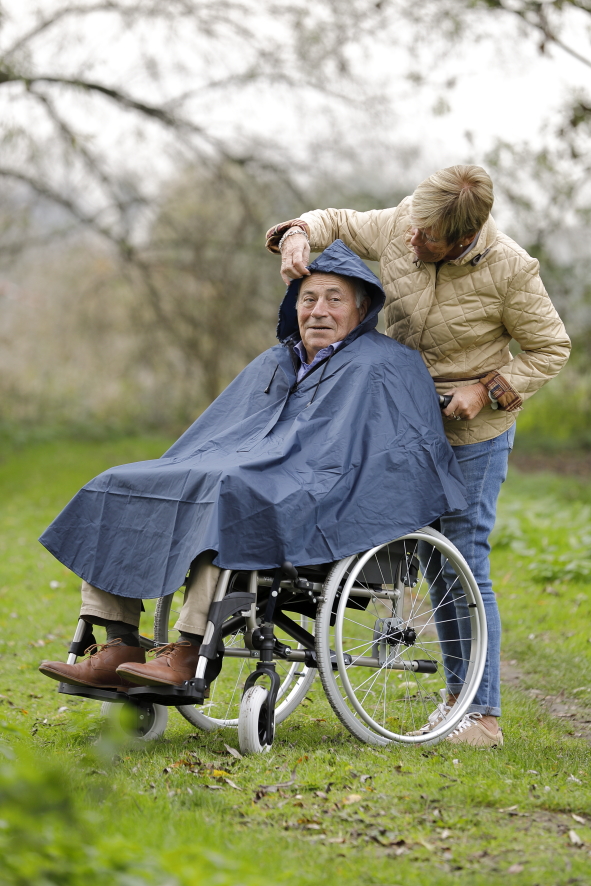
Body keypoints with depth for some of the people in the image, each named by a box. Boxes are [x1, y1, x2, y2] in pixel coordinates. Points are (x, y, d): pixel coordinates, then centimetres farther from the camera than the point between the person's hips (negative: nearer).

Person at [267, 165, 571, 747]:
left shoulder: (509, 270, -21)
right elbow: (334, 223, 6)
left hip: (471, 431, -5)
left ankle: (485, 714, -1)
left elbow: (550, 350, -10)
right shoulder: (395, 228, -11)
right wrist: (297, 237, -16)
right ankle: (458, 692, 27)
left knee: (465, 563, -8)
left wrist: (487, 391, -21)